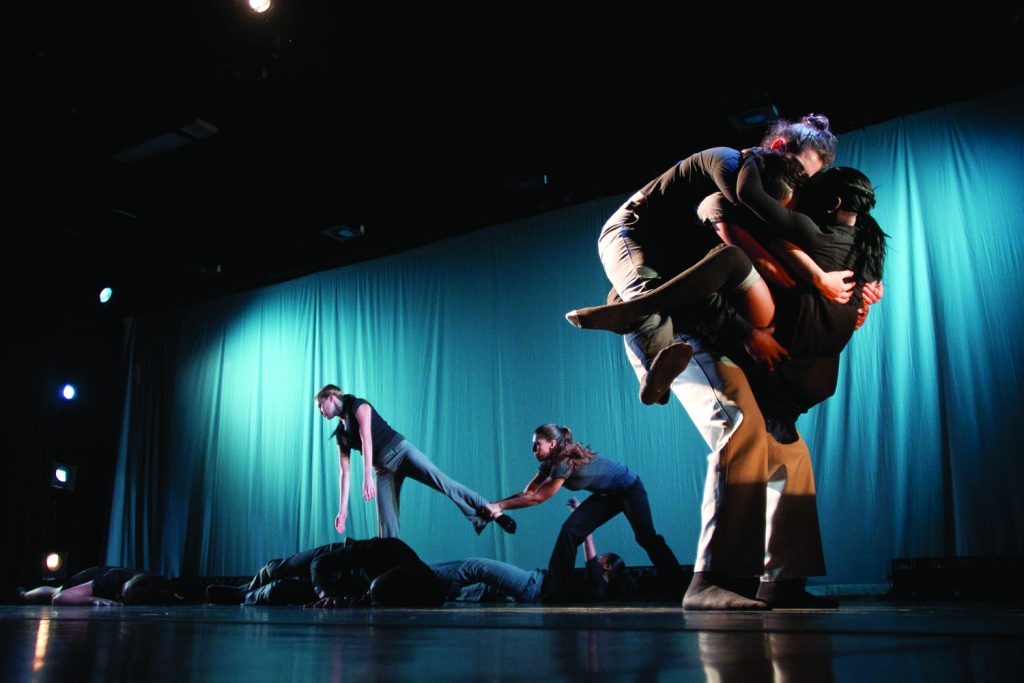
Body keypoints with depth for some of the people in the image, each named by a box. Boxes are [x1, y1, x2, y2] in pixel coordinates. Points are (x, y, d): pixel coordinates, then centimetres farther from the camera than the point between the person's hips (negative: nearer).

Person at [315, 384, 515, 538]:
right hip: (383, 470, 7)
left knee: (442, 481, -26)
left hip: (401, 451, -7)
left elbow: (366, 440, -15)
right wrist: (342, 510, 9)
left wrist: (367, 477, -25)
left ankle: (491, 512, -31)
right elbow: (344, 472, 15)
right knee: (386, 526, -3)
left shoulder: (358, 406, -2)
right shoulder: (341, 434, 17)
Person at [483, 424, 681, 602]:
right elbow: (527, 493, -11)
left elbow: (537, 498, -33)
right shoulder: (551, 463, -8)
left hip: (629, 489, -8)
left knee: (647, 538, -7)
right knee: (570, 531, -8)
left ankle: (680, 588, 10)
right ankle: (556, 594, -8)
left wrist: (500, 506, -32)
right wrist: (496, 505, -21)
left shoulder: (566, 462, -34)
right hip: (606, 496, 8)